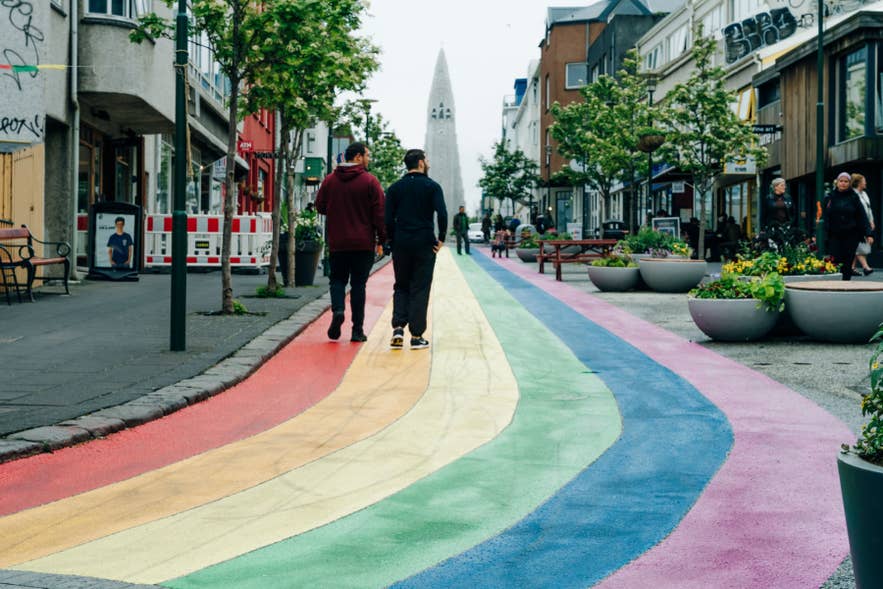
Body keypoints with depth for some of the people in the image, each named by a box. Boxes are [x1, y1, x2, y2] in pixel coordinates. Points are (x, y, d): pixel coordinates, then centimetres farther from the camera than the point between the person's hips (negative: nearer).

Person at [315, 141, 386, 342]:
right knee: (358, 284, 5)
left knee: (337, 279, 15)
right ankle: (357, 329, 6)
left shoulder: (329, 180, 2)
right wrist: (382, 239, 0)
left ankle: (338, 310, -13)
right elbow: (379, 213, -7)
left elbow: (320, 207, 9)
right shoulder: (370, 182, -6)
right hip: (363, 243, -2)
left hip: (336, 243, 2)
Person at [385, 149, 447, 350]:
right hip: (425, 244, -3)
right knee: (420, 289, 3)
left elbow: (388, 218, 0)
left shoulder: (395, 188, 6)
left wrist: (393, 241, 9)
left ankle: (398, 328, -3)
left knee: (401, 287, 15)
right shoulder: (432, 187, -3)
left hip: (401, 245, 3)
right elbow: (442, 214, -14)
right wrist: (441, 238, -3)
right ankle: (416, 336, 2)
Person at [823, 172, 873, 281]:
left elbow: (862, 217, 3)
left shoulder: (854, 197, 4)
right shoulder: (830, 197, 4)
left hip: (851, 235, 0)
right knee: (834, 263, -8)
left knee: (848, 263, 1)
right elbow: (823, 217, 2)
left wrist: (868, 234, -4)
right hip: (834, 235, 0)